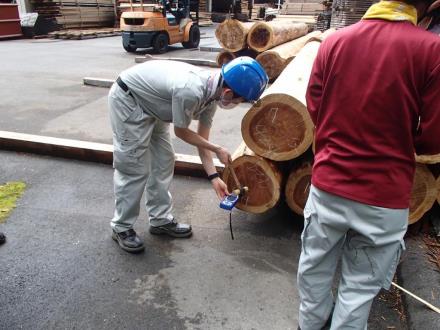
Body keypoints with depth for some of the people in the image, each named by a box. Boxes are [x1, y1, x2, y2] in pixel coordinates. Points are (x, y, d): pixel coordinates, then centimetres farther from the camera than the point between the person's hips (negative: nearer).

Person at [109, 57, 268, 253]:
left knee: (163, 163, 10)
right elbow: (181, 132, -19)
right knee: (133, 169, -6)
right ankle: (122, 228, 12)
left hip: (150, 104, 9)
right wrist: (218, 150, -9)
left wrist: (213, 176, -4)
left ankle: (161, 220, 23)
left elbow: (202, 138, 0)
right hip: (127, 100, -9)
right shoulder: (190, 91, -36)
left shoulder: (211, 91, -7)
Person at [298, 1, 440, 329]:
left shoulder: (334, 41, -4)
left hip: (328, 185, 4)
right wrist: (398, 144, 12)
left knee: (316, 266, 24)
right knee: (361, 284, 17)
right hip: (384, 196, -3)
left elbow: (314, 108, 4)